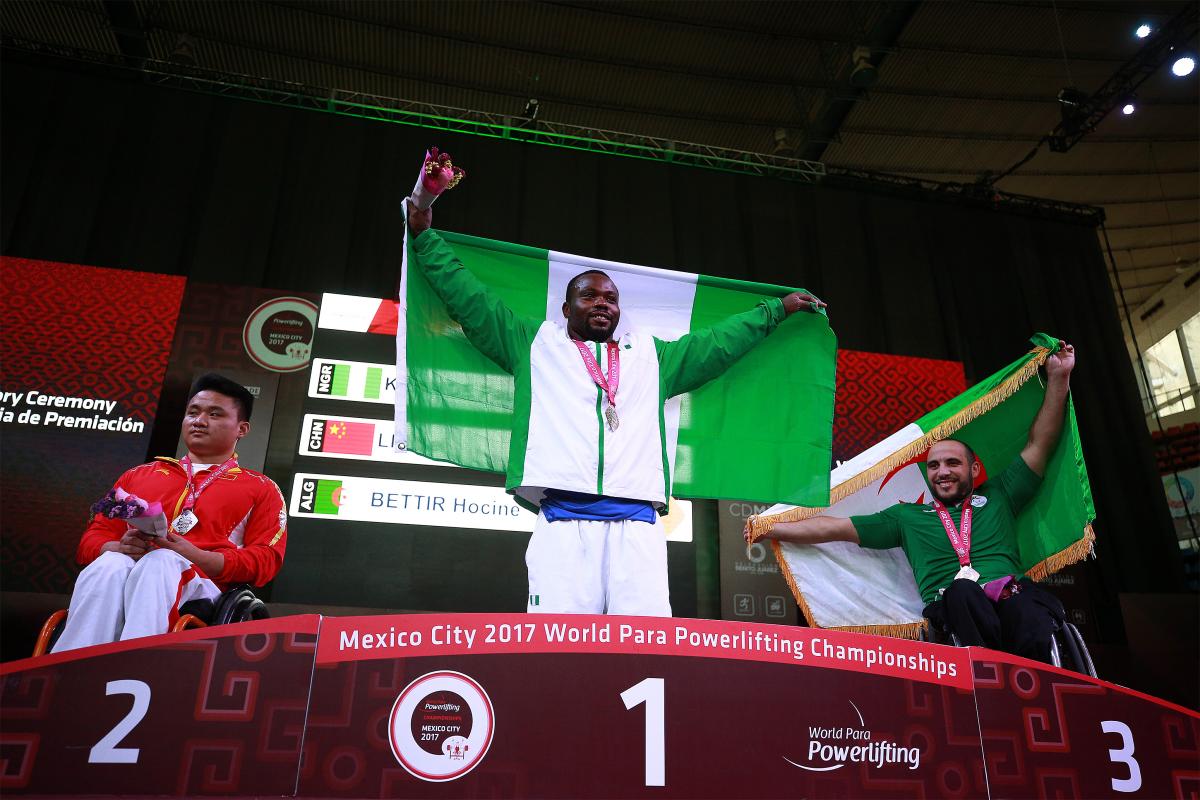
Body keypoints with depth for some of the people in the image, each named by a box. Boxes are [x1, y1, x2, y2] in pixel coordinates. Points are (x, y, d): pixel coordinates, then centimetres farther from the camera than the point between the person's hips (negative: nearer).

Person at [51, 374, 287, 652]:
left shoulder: (261, 489, 18)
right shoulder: (139, 475, 30)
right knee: (111, 564, -32)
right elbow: (93, 537, 23)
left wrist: (194, 557, -11)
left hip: (199, 583, -3)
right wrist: (120, 547, -3)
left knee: (159, 564, -36)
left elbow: (265, 559, 5)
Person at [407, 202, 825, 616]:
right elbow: (468, 297, 25)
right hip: (563, 521, -1)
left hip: (637, 523, 2)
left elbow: (719, 341, 35)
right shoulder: (536, 343, 24)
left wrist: (777, 309, 38)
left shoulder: (651, 354, 30)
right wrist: (426, 236, 26)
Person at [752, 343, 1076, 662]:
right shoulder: (907, 516, 20)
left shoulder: (997, 497, 23)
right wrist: (771, 528, 11)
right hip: (952, 608, -1)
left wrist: (1058, 378, 18)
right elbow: (836, 528, 17)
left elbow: (1039, 443, 23)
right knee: (962, 589, -38)